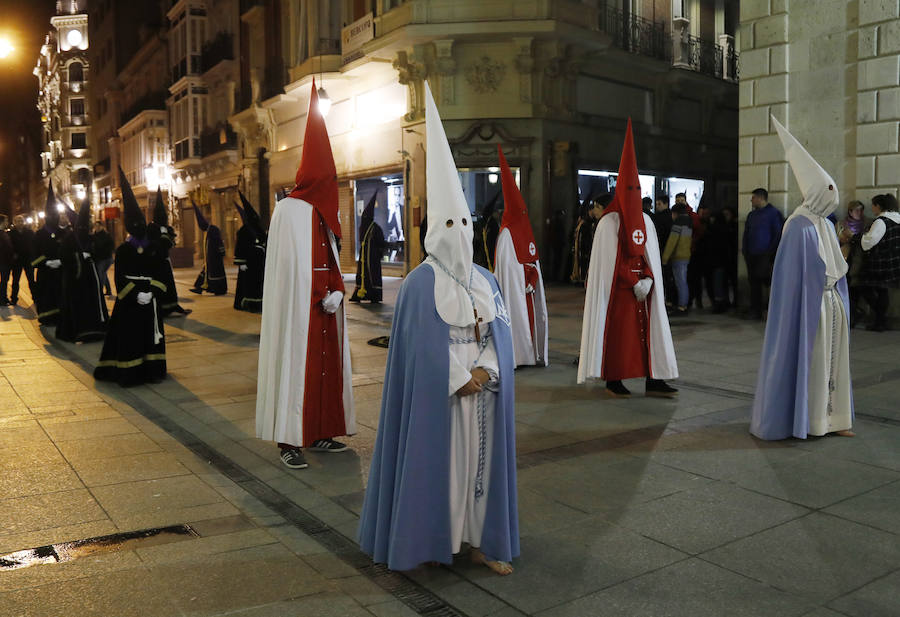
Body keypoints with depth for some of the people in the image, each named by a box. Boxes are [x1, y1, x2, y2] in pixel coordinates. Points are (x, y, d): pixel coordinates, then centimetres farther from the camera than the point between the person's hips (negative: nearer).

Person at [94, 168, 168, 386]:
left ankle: (151, 370, 15)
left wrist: (152, 292, -10)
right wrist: (136, 295, -17)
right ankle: (128, 374, 4)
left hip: (150, 301, 3)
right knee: (129, 337, -2)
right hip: (129, 302, -3)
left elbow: (160, 274, 6)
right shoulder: (122, 250, -1)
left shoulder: (153, 249, 7)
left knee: (151, 335, 6)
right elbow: (120, 279, -6)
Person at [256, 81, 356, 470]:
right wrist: (322, 296, -10)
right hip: (299, 306, -8)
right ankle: (289, 442, 0)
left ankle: (319, 434, 18)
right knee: (297, 365, -6)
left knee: (325, 363, 9)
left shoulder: (322, 213, 15)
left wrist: (336, 292, -6)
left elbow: (330, 262, 11)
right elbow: (295, 267, -12)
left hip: (323, 306, 8)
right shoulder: (289, 209, -7)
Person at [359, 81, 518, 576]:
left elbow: (500, 335, 4)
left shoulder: (485, 281, 8)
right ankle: (429, 538, 19)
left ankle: (480, 539, 21)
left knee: (481, 459, 9)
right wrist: (460, 381, -14)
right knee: (436, 459, 3)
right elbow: (425, 345, -12)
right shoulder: (419, 284, -8)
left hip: (483, 389, 5)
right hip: (436, 393, -5)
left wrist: (484, 372, -12)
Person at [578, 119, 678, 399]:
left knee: (648, 328, 3)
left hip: (644, 285, 6)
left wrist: (648, 279, -9)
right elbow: (611, 260, -10)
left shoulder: (646, 221, 12)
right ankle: (613, 381, 4)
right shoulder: (609, 222, -5)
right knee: (617, 331, -4)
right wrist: (634, 282, -15)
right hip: (618, 288, -5)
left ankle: (654, 380, 5)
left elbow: (651, 257, 9)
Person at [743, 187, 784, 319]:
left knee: (763, 277, -14)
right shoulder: (752, 215, 17)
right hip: (751, 255, 6)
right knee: (754, 283, 6)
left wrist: (771, 252, -10)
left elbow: (778, 234, -7)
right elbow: (746, 233, 20)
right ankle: (755, 311, 10)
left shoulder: (773, 213, -3)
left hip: (765, 255, -6)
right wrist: (745, 250, 10)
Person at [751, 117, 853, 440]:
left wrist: (840, 302, 17)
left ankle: (831, 419, 19)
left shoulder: (827, 225, 11)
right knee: (808, 362, -1)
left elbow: (837, 268, 17)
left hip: (833, 304, 8)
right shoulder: (799, 226, -14)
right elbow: (793, 273, -17)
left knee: (832, 361, 11)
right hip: (809, 305, -8)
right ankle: (802, 422, 9)